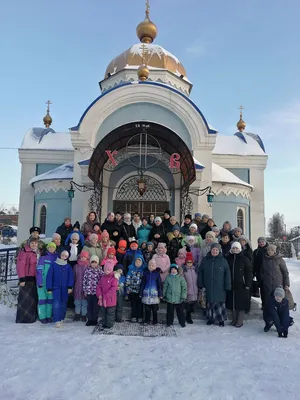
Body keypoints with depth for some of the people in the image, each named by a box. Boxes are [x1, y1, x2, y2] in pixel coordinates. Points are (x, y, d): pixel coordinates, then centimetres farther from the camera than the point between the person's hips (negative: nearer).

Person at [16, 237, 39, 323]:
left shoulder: (37, 252, 13)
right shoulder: (24, 252, -11)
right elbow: (20, 265, -16)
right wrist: (22, 279, -19)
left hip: (34, 278, 8)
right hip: (27, 278, -8)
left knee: (33, 298, 14)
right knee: (25, 298, -3)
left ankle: (31, 316, 26)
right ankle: (23, 318, 6)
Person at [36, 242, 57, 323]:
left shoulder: (56, 257, 7)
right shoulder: (43, 257, -5)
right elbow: (39, 270, -9)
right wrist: (39, 282, -14)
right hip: (43, 281, -4)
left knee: (50, 298, 9)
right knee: (42, 298, 0)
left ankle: (49, 316, 20)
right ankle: (42, 317, 10)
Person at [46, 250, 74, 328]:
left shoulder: (68, 266, 7)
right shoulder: (53, 264, 0)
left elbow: (71, 277, 2)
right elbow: (49, 276, -1)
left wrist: (70, 287, -10)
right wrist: (49, 288, -4)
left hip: (65, 288, 2)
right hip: (56, 287, -2)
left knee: (63, 304, 9)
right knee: (57, 304, -13)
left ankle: (61, 319, 24)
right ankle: (57, 321, -11)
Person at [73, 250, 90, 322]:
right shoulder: (76, 266, 4)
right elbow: (73, 277, 9)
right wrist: (72, 286, 6)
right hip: (77, 287, 2)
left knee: (84, 302, 6)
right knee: (77, 302, 11)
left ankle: (83, 316, 19)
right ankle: (77, 315, 25)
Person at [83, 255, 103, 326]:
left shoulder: (100, 270, -2)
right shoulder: (87, 270, 3)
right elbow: (84, 280, 5)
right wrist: (84, 290, 4)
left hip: (96, 291, -1)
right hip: (88, 291, 2)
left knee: (95, 306, 6)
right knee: (89, 306, 9)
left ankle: (94, 320, 18)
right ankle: (90, 320, 21)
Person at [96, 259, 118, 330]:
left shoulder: (114, 278, -14)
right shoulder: (102, 277, 5)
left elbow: (113, 288, -20)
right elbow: (99, 286, 4)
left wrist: (106, 296, -23)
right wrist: (99, 295, -11)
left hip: (110, 299, -6)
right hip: (102, 300, 6)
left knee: (110, 313, 8)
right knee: (103, 312, 17)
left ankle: (109, 325, 21)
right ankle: (104, 324, 31)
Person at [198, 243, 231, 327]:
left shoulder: (223, 261, 0)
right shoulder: (205, 260, 5)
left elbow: (227, 274, -1)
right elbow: (200, 273, 7)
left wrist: (227, 286, -5)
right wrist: (200, 284, 3)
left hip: (219, 287, -2)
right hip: (208, 287, 2)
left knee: (220, 302, 2)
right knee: (209, 302, 8)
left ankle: (221, 319, 18)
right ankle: (210, 318, 24)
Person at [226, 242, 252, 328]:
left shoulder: (244, 259, -5)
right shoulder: (228, 258, 5)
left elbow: (249, 272, -6)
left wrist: (248, 284, -11)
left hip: (241, 285, -4)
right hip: (231, 285, 4)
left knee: (241, 303, 2)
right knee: (233, 302, 11)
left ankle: (240, 321, 13)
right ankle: (234, 320, 24)